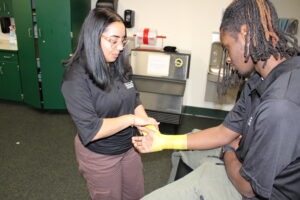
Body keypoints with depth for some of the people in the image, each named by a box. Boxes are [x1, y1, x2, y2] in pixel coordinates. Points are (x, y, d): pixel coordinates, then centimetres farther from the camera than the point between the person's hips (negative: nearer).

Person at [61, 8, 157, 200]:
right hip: (99, 156, -5)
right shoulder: (76, 77, -24)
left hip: (129, 147, 6)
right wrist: (131, 119, -24)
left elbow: (134, 99, 3)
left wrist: (146, 123, -16)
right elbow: (90, 130, -28)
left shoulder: (119, 65, -6)